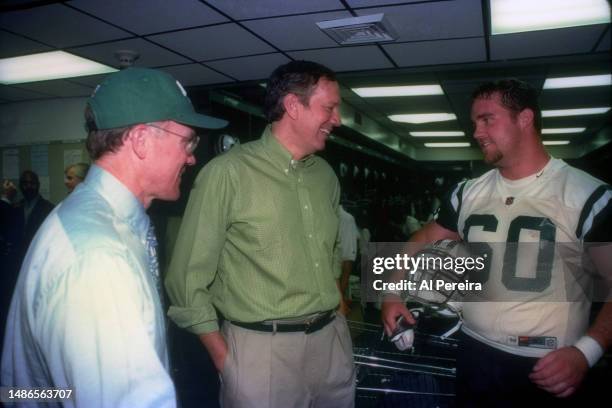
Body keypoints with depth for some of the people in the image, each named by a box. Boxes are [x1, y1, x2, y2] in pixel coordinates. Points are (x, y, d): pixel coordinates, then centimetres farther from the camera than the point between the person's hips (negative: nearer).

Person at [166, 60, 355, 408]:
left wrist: (335, 313, 10)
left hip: (333, 341, 6)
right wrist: (224, 357, -8)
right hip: (262, 348, -5)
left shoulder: (326, 175, 7)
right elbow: (188, 276, -10)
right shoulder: (228, 172, -12)